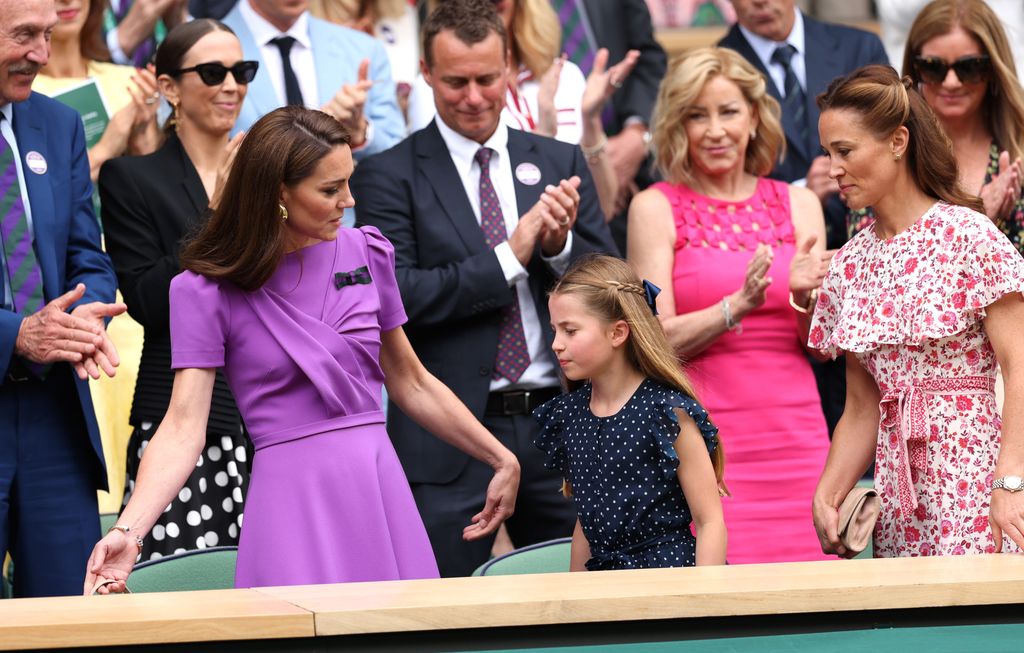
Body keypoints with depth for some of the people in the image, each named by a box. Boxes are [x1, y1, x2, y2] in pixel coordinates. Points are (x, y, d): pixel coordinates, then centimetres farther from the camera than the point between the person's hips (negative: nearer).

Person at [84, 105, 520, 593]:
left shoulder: (367, 254, 6)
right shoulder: (206, 291, -6)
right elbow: (183, 428, -12)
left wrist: (502, 460, 19)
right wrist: (128, 531, -26)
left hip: (380, 484, 4)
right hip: (294, 496, -4)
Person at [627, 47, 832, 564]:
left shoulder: (799, 205, 10)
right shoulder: (656, 208, 1)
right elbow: (657, 341, -6)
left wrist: (803, 298, -13)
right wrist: (739, 304, -19)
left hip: (795, 438, 3)